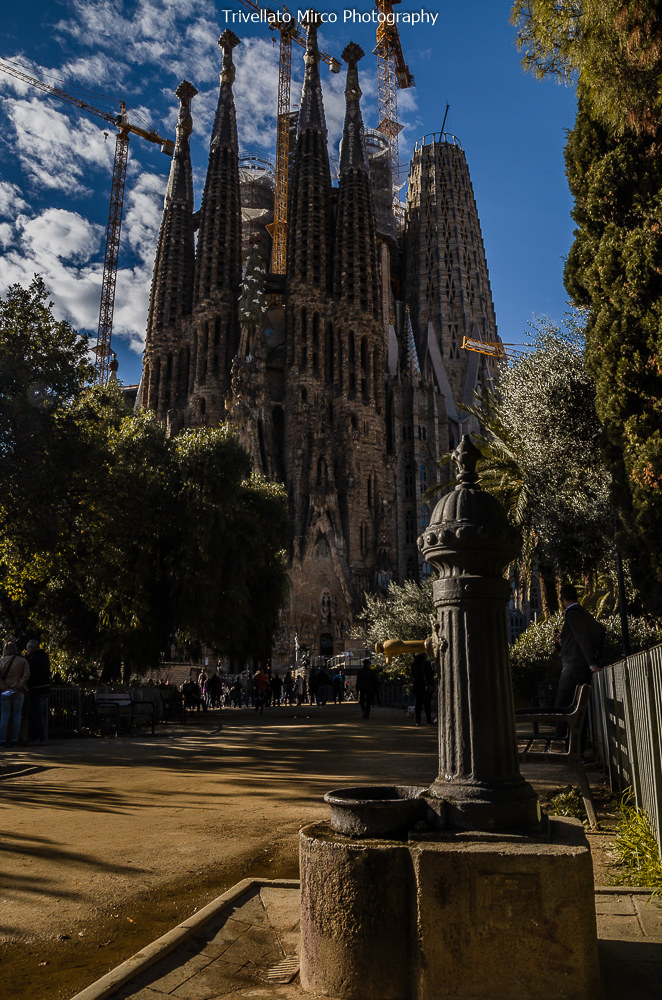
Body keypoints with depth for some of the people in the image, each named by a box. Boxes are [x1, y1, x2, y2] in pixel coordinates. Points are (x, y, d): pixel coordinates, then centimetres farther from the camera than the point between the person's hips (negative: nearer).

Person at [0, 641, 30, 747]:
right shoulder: (23, 661, 2)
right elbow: (26, 675, -10)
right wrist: (17, 687, -11)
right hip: (19, 692, 0)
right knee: (16, 716, 4)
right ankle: (14, 740, 4)